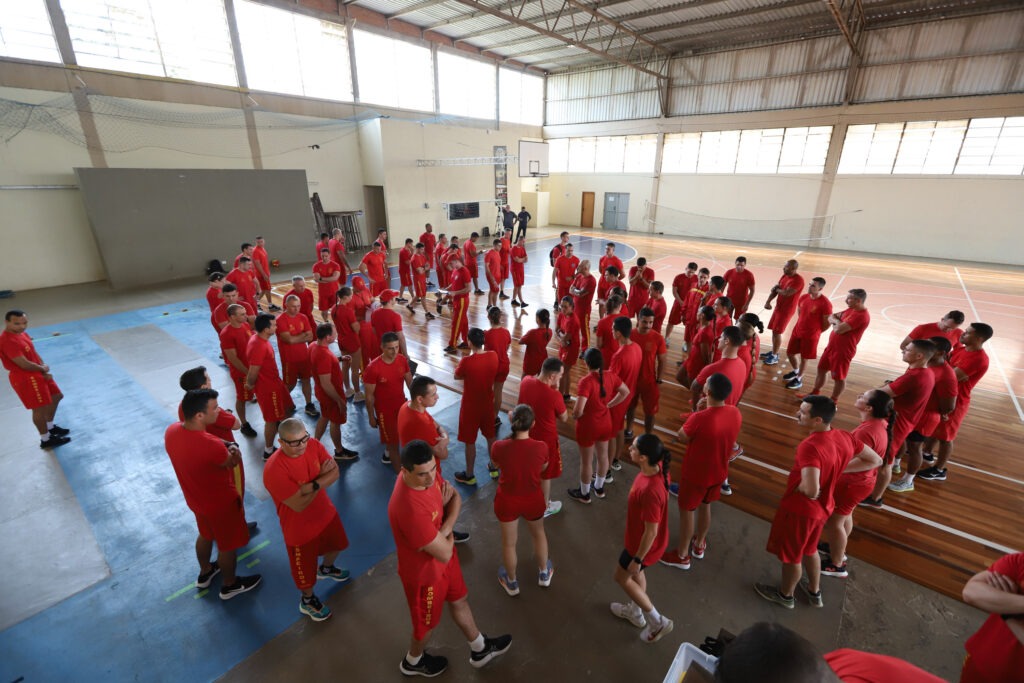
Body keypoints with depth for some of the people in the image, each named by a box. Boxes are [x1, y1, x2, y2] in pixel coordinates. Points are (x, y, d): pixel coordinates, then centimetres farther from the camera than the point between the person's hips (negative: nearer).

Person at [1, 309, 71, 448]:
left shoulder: (21, 334, 6)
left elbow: (34, 353, 10)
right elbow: (24, 364, -26)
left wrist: (43, 368, -4)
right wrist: (43, 369, -8)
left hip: (36, 374, 10)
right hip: (25, 379, -10)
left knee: (56, 397, 22)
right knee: (40, 408, 0)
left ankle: (50, 427, 40)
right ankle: (45, 439, 15)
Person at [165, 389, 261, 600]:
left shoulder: (171, 431, -17)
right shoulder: (212, 446, -40)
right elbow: (232, 462, -18)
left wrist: (223, 450, -10)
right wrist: (233, 450, 0)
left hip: (195, 499, 7)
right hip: (221, 503, -7)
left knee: (206, 534, 33)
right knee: (228, 545, 19)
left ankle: (205, 573, 57)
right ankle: (229, 585, 42)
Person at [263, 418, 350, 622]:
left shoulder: (313, 445, -17)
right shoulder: (274, 469, -35)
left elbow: (335, 472, -14)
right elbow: (299, 505, -32)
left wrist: (313, 485, -32)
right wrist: (322, 476, -25)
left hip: (326, 513, 6)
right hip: (300, 528, -6)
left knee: (336, 545, 32)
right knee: (305, 570, 18)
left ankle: (326, 568, 64)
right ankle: (308, 601, 50)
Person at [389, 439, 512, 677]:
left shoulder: (426, 473, -19)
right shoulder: (409, 509, -43)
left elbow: (455, 498, -3)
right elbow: (444, 553, -33)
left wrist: (445, 528, -20)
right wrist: (448, 537, -11)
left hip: (443, 554, 7)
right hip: (425, 571, -7)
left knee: (459, 600, 28)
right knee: (426, 622, 23)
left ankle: (480, 649, 54)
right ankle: (413, 662, 56)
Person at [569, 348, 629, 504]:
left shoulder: (586, 381, -31)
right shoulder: (610, 376, -10)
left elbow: (578, 411, -34)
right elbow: (625, 392, 5)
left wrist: (574, 416, -11)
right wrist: (609, 405, 8)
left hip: (588, 426, -6)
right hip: (605, 423, 6)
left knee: (586, 461, 14)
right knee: (603, 455, 25)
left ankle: (584, 494, 35)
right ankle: (599, 487, 47)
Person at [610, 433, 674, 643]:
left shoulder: (650, 491, -42)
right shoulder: (657, 467, -17)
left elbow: (651, 532, -29)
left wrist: (637, 559, -15)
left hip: (644, 544, -8)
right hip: (643, 538, 8)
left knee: (621, 576, 20)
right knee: (636, 573, 31)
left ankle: (657, 622, 33)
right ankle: (635, 612, 55)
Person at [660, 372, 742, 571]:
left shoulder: (699, 418, -34)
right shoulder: (735, 413, -13)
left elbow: (682, 437, -15)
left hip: (695, 474, -6)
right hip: (718, 473, 6)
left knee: (686, 511, 15)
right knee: (705, 506, 28)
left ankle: (682, 556, 33)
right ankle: (699, 545, 50)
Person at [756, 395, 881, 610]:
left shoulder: (810, 446, -35)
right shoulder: (845, 437, -10)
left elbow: (811, 490, -42)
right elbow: (875, 460, 6)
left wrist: (800, 486, -19)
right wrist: (838, 469, 3)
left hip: (799, 509, -8)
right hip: (823, 507, 8)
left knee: (790, 555, 18)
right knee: (809, 549, 32)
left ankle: (785, 595, 42)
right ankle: (814, 592, 52)